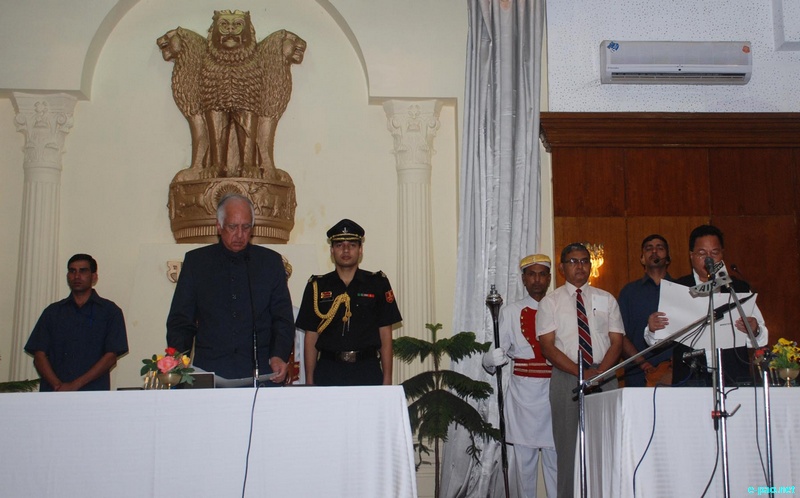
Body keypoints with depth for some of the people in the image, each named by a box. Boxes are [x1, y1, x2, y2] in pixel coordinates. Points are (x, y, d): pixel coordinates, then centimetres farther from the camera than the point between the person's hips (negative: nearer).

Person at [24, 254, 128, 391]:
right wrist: (58, 385, -9)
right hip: (53, 395, 2)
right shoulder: (53, 312, 16)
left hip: (92, 395, -2)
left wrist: (76, 385, -10)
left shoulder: (110, 311, 8)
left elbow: (111, 357, -1)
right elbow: (39, 355, 8)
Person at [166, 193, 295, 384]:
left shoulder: (271, 261, 13)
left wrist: (279, 356, -7)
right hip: (209, 372, 0)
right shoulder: (196, 261, 12)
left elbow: (283, 319, 10)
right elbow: (180, 321, 10)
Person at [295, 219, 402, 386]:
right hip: (328, 372, 0)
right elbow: (311, 337, 8)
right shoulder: (317, 287, 8)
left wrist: (387, 379, 0)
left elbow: (385, 335, 6)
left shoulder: (378, 283, 7)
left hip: (367, 371, 0)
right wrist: (309, 381, 2)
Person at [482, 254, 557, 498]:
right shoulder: (511, 312, 5)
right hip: (523, 390, 0)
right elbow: (493, 356, -1)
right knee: (525, 454, 5)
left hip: (556, 388, 0)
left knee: (556, 453, 2)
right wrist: (492, 358, -21)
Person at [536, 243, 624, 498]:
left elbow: (616, 342, 6)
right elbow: (547, 346, -3)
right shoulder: (550, 302, 5)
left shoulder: (606, 299, 12)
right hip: (566, 378, -1)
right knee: (568, 445, -2)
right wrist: (581, 373, -13)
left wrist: (599, 373, -12)